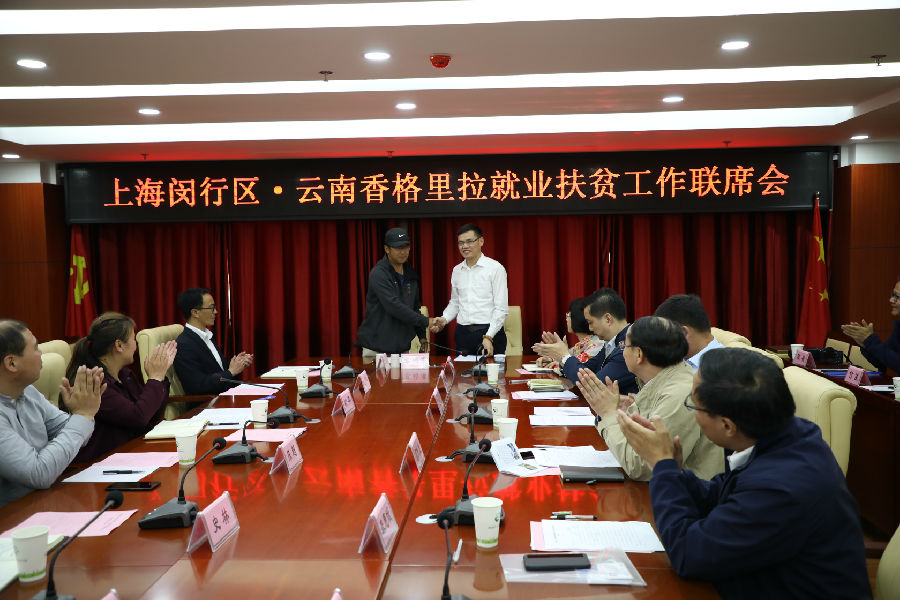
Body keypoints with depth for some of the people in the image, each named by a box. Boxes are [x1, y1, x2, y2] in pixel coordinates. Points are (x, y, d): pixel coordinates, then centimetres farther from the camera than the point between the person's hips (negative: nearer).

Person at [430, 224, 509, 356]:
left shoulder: (495, 268, -4)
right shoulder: (457, 270, 14)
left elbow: (501, 309, -8)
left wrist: (488, 337, -16)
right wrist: (444, 319, 3)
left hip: (490, 333, -4)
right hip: (462, 334, 5)